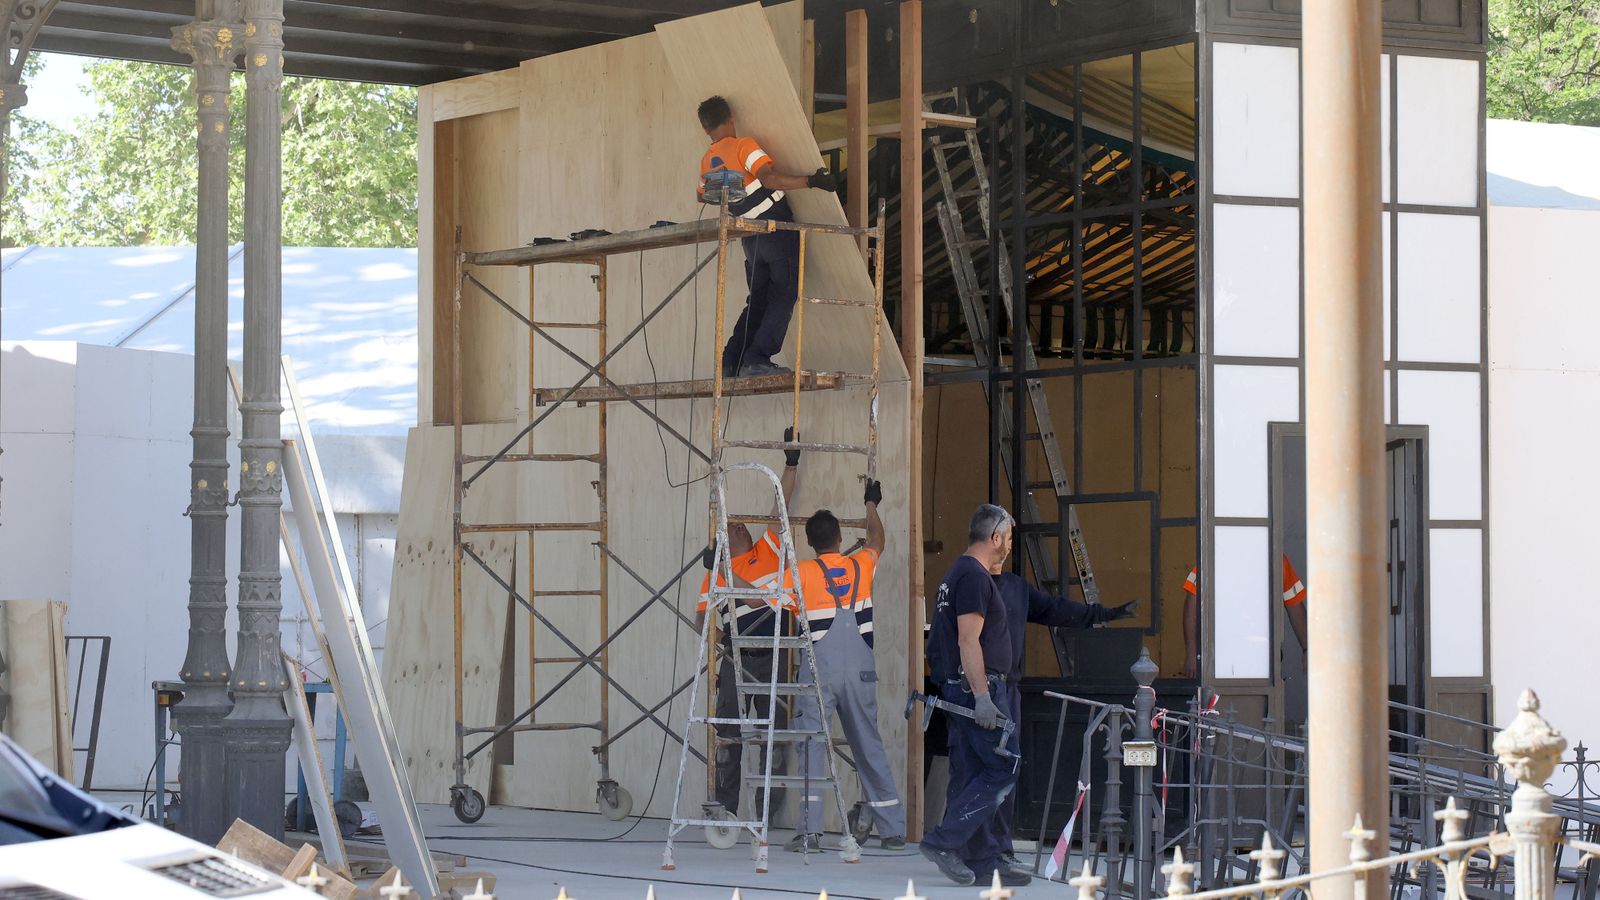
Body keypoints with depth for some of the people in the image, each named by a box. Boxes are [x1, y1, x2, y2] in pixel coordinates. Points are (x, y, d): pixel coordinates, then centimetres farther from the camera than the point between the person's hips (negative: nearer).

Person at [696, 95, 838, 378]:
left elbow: (703, 195, 30)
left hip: (750, 235, 7)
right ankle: (757, 359, -14)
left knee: (758, 300, 16)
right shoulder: (744, 145, -10)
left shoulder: (707, 161, 10)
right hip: (777, 226, -7)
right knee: (784, 296, -3)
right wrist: (812, 181, -24)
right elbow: (769, 178, -25)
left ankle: (731, 362, 9)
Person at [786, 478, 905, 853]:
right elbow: (877, 541, 30)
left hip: (819, 670, -4)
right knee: (869, 745, 11)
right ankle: (893, 829, 15)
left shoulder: (802, 573, -4)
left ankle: (810, 830, -16)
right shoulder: (861, 566, 8)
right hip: (860, 670, 4)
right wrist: (872, 505, 46)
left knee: (811, 745, -4)